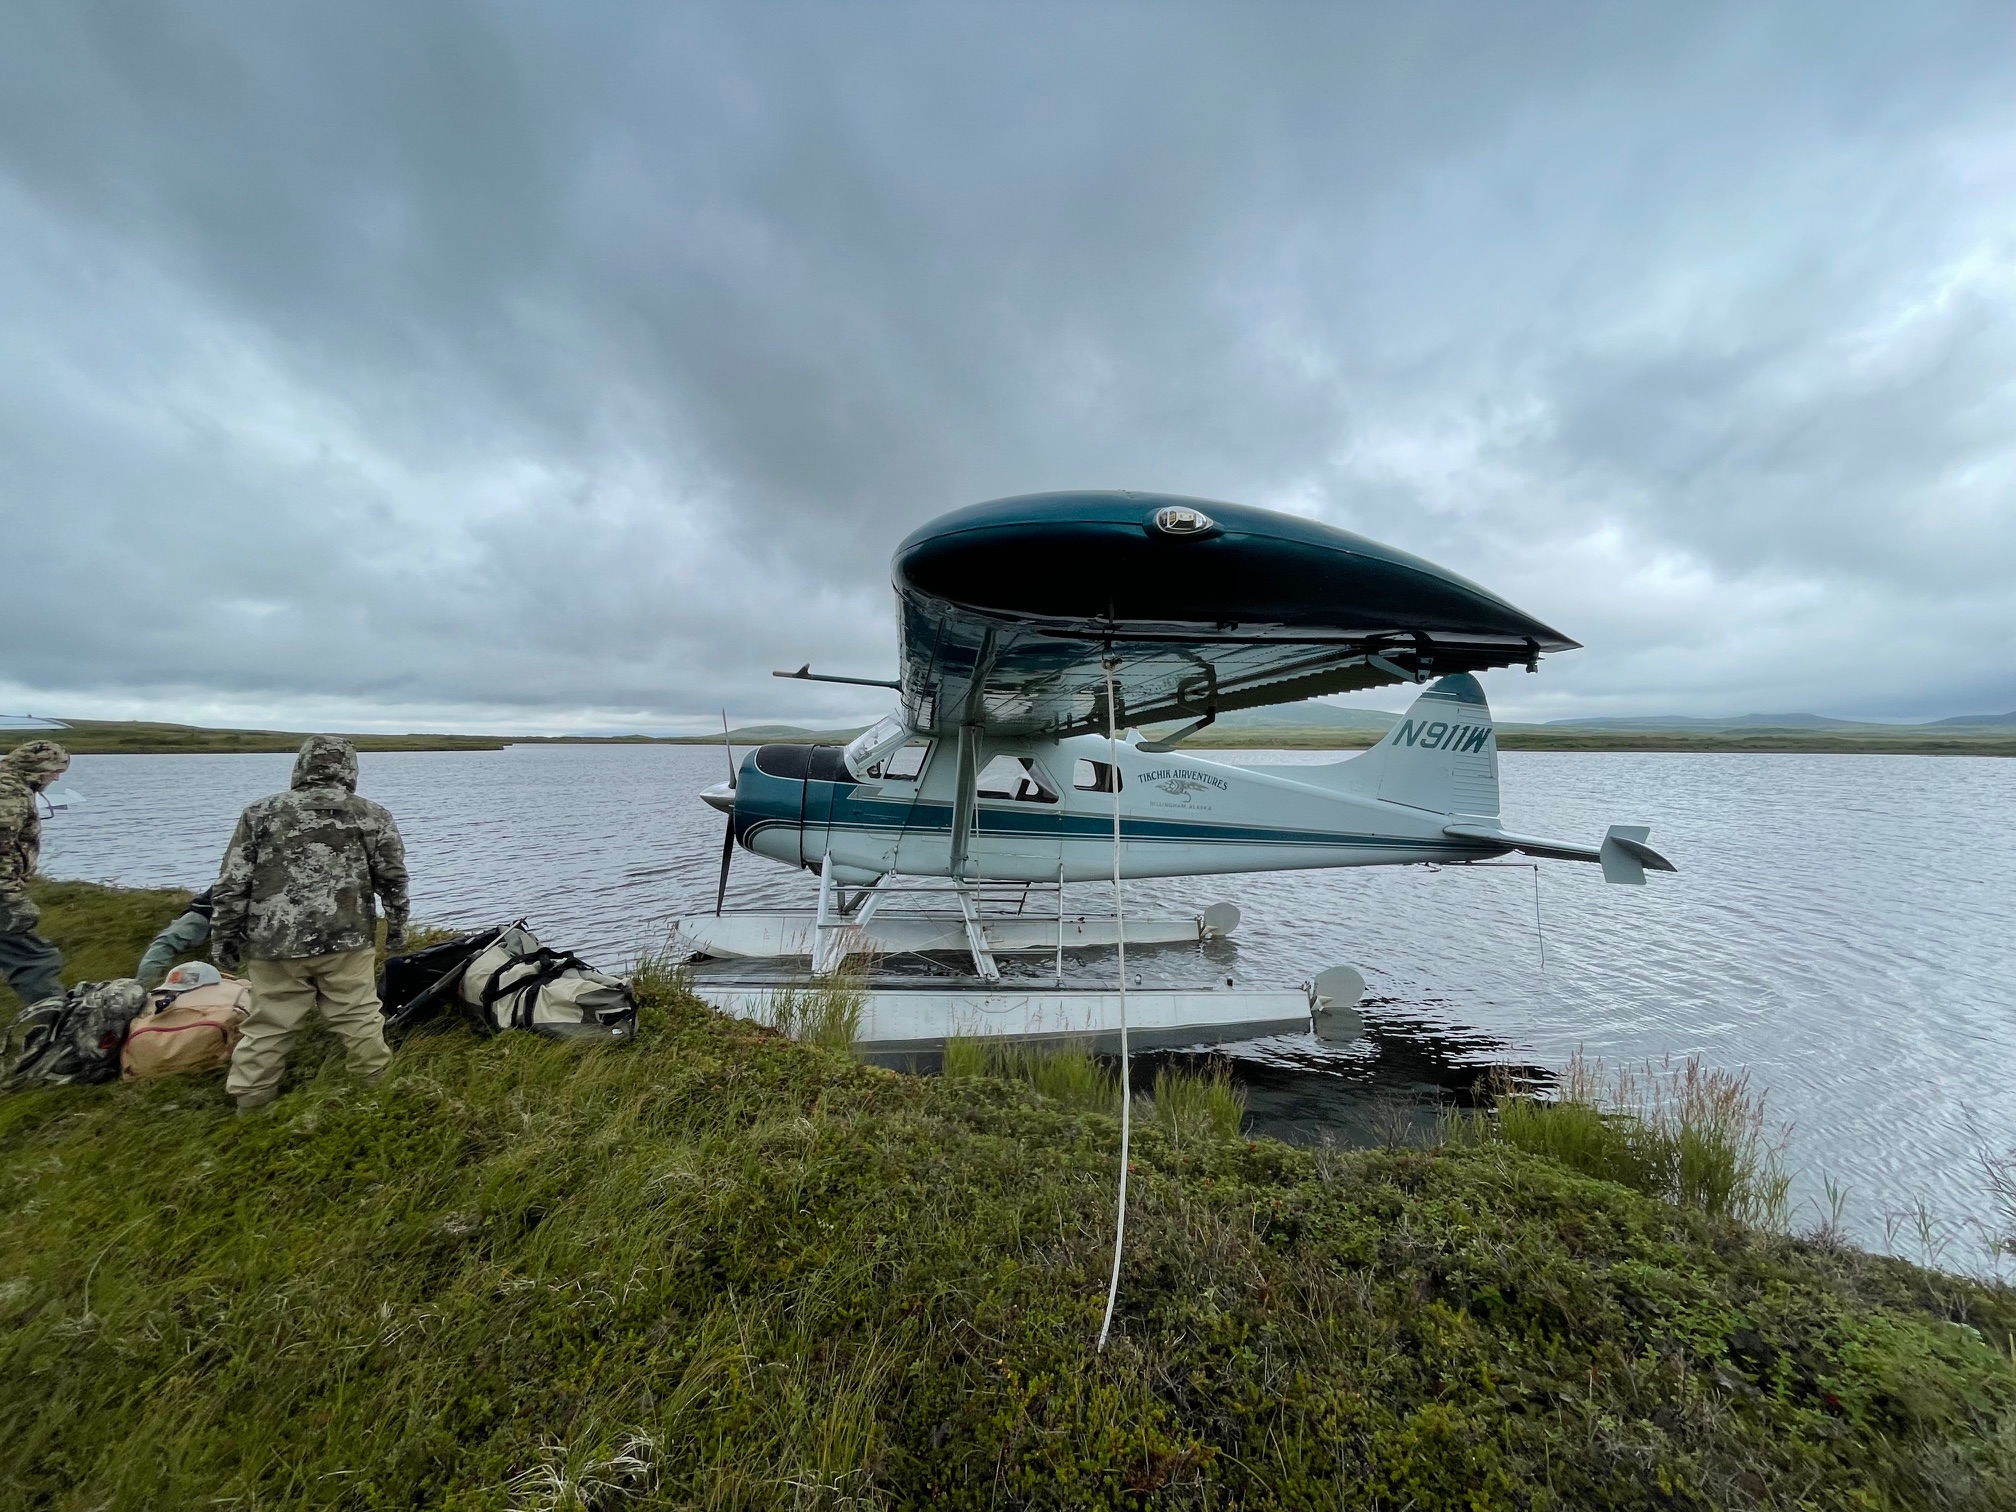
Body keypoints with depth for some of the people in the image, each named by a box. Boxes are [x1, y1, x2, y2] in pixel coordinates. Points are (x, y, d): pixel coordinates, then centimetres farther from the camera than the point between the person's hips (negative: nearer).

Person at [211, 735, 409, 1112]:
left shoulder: (259, 812, 5)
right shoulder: (372, 815, 1)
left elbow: (231, 886, 4)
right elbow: (393, 878, 3)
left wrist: (223, 939, 13)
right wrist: (397, 925, 14)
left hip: (274, 944, 1)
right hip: (344, 940, -1)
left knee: (269, 1026, 12)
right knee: (358, 1018, 9)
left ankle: (250, 1107, 23)